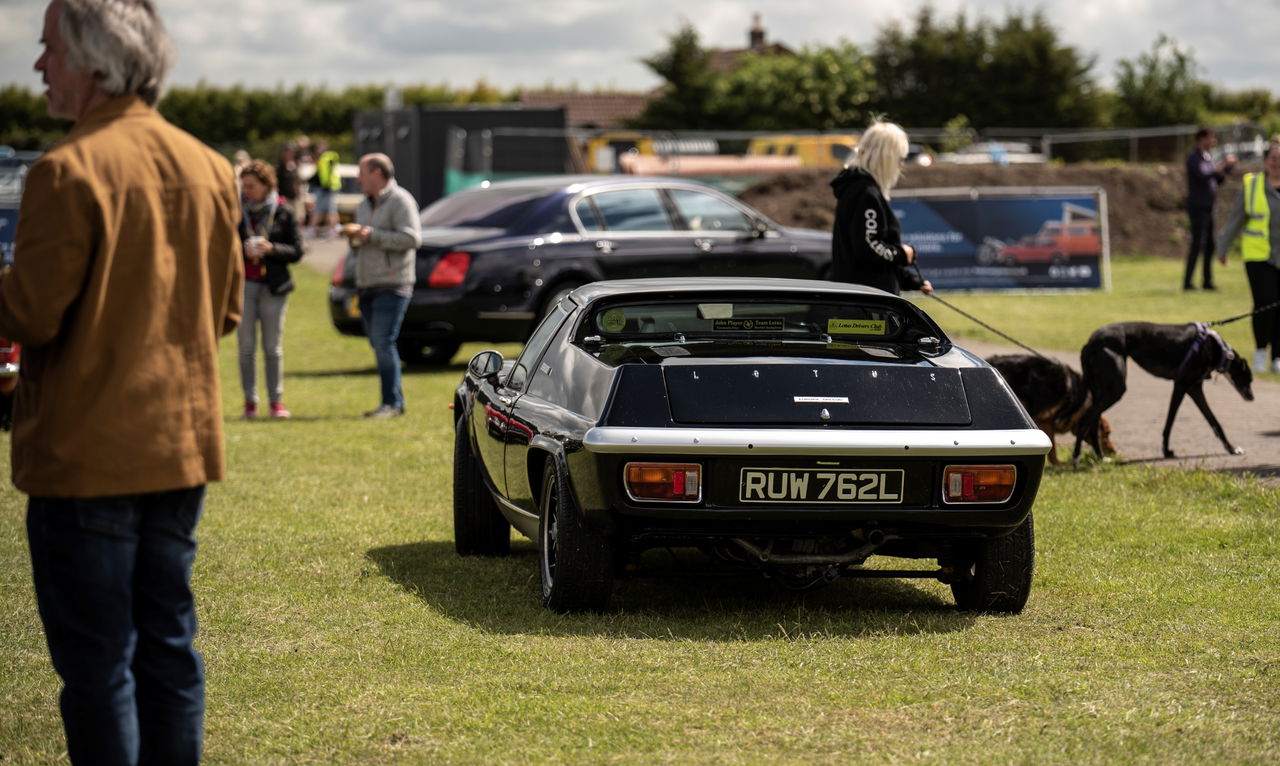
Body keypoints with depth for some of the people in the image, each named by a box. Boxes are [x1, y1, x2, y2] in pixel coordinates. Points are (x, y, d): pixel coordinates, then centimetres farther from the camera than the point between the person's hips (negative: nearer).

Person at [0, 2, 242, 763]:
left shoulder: (69, 171, -16)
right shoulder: (210, 169, 7)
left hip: (88, 452, -7)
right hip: (184, 444, 7)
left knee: (95, 656, -1)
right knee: (168, 642, 14)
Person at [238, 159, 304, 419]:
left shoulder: (284, 212, 2)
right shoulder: (236, 212, 5)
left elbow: (297, 251, 2)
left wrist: (272, 249, -15)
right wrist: (243, 251, -13)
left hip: (273, 286, -1)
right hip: (243, 283, 1)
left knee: (273, 347, 2)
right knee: (246, 346, 0)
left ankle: (276, 400, 7)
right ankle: (250, 401, 5)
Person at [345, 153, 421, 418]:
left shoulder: (400, 200, -6)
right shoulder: (365, 205, 20)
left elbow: (411, 238, -17)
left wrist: (371, 235, -17)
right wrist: (354, 238, 4)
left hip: (392, 285, -9)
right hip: (367, 286, 9)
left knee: (383, 341, -15)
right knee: (378, 344, 7)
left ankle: (392, 403, -14)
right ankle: (393, 401, 12)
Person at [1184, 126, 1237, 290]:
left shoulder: (1207, 157, 15)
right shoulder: (1194, 158, -12)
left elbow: (1217, 179, 20)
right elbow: (1204, 177, -26)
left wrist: (1228, 166, 5)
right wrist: (1223, 165, -19)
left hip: (1207, 208, 9)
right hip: (1198, 207, -9)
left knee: (1209, 245, 10)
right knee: (1197, 244, -10)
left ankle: (1207, 281, 15)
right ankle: (1187, 282, -8)